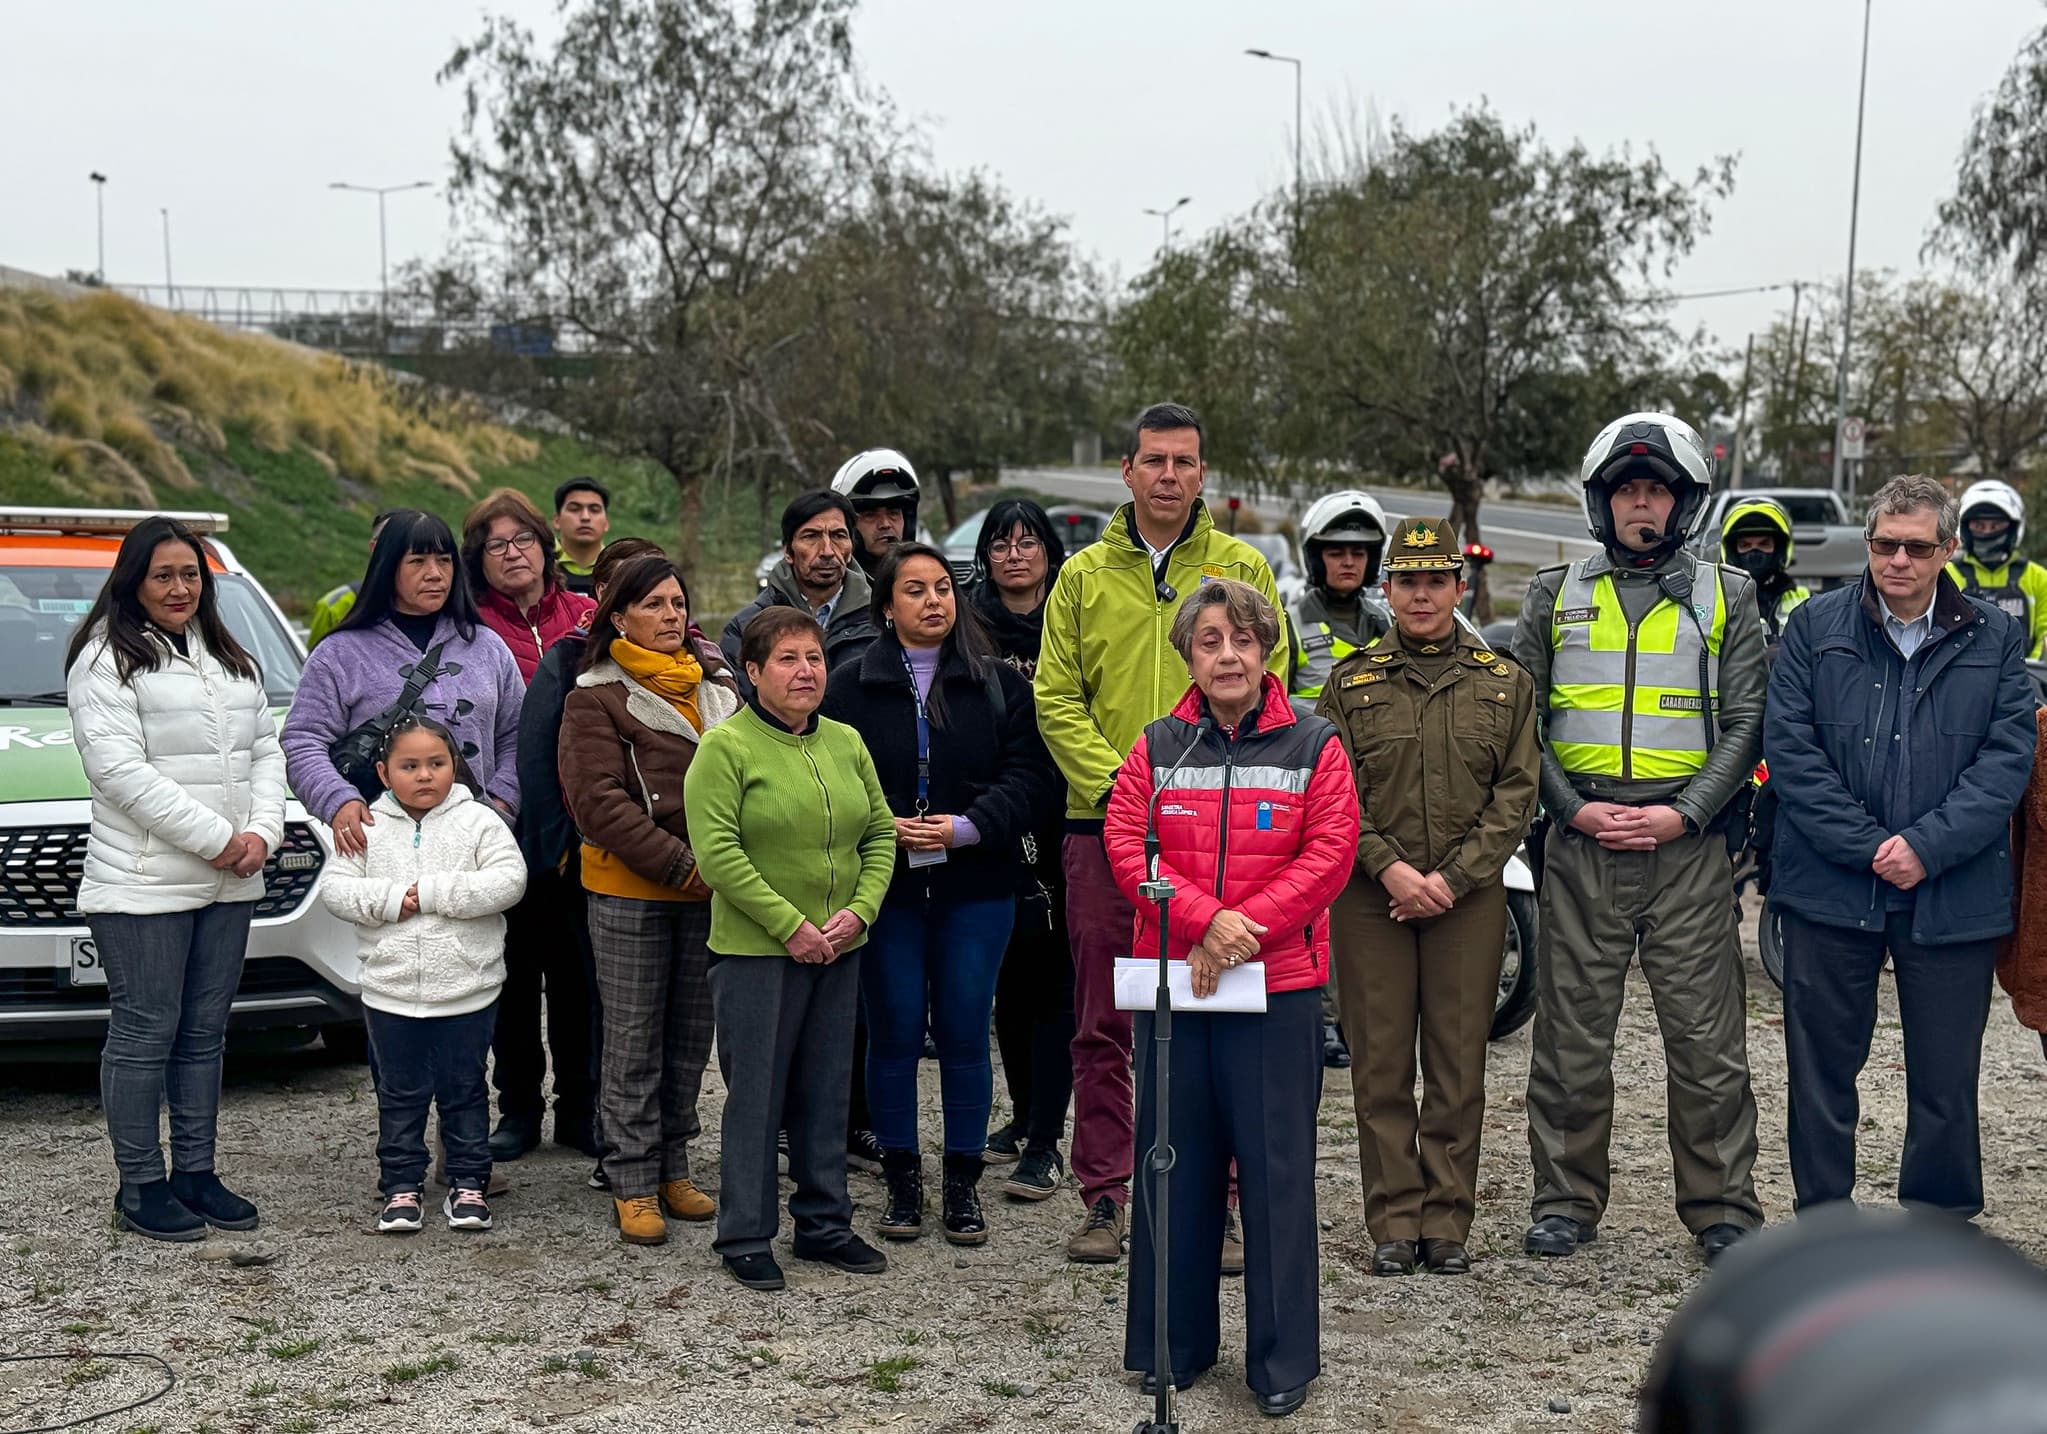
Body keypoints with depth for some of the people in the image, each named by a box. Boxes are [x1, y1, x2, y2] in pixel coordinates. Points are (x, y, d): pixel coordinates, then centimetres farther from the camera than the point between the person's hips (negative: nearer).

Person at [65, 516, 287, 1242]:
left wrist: (262, 831, -5)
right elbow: (120, 769, -15)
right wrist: (217, 839, -17)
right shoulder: (106, 660, -6)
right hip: (143, 883, -7)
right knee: (145, 1032, -2)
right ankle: (140, 1187, 6)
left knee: (205, 1031, 12)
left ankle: (197, 1173, 20)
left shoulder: (232, 659, 17)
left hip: (229, 884, 7)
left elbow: (267, 751, 14)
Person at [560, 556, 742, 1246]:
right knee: (634, 1041, 0)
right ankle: (632, 1183, 7)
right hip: (629, 890, -5)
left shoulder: (717, 683, 13)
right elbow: (598, 800, -12)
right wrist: (681, 864, -17)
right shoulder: (596, 698, -4)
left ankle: (673, 1168, 22)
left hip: (709, 888, 5)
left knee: (691, 1034, 11)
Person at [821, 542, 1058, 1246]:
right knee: (894, 1033, 4)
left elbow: (1029, 776, -3)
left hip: (975, 889, 0)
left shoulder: (999, 683, 4)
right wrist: (883, 828, -14)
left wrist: (965, 828, -15)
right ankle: (902, 1181, 17)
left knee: (965, 1032, 4)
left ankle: (963, 1182, 15)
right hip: (885, 888, 0)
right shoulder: (852, 687, 2)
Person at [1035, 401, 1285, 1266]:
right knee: (1103, 1024, 5)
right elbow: (1056, 698, 4)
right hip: (1104, 825, 1)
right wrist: (1115, 781, -9)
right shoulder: (1084, 575, 10)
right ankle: (1104, 1199, 13)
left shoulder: (1242, 569, 7)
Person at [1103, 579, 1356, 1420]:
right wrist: (1207, 920, -17)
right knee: (1176, 1162, 9)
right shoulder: (1157, 748, 7)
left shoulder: (1314, 746, 2)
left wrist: (1245, 932, -16)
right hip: (1171, 982, 2)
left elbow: (1328, 855, -7)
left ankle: (1283, 1360, 11)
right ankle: (1173, 1345, 21)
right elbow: (1127, 847, -2)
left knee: (1277, 1168, 1)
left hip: (1280, 985, -2)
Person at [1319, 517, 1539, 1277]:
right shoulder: (1351, 681, 6)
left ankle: (1447, 1221, 12)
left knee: (1459, 1066, 3)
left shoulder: (1504, 682, 7)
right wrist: (1389, 867, -11)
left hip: (1469, 896, 0)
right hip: (1370, 895, 0)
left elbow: (1516, 794, 2)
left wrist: (1453, 877, -9)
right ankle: (1394, 1222, 10)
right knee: (1381, 1065, 2)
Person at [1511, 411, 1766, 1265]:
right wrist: (1575, 809, -7)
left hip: (1688, 844, -1)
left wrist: (1683, 815, -9)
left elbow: (1744, 722, 4)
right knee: (1572, 1035, 5)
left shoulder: (1726, 596, 9)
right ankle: (1566, 1202, 16)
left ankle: (1722, 1209, 12)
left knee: (1706, 1037, 0)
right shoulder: (1555, 595, 11)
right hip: (1580, 843, 1)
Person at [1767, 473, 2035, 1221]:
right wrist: (1868, 848, -12)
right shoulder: (1814, 626, 3)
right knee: (1822, 1067, 8)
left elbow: (2008, 758, -2)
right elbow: (1789, 747, -4)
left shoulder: (1995, 637, 5)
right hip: (1830, 887, 0)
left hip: (1954, 897, 0)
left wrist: (1927, 846, -14)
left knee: (1946, 1075, 7)